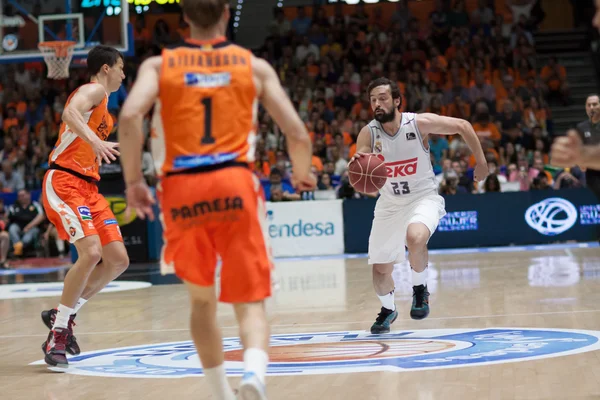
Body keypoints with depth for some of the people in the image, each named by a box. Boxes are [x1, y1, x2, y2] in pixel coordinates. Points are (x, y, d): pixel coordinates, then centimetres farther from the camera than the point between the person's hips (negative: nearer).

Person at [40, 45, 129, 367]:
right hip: (64, 183, -10)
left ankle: (62, 315, 13)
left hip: (88, 187, 10)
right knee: (91, 252, -24)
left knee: (118, 260, 2)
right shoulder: (94, 90, -6)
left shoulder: (102, 100, 23)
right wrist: (96, 142, -43)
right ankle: (58, 333, -14)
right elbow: (70, 113, -30)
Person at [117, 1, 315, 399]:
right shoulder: (255, 66, 13)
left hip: (181, 189, 1)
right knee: (250, 302, 1)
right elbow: (298, 134, 6)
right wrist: (304, 174, 26)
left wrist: (134, 180, 1)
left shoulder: (159, 65, 12)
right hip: (234, 185, -1)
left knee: (202, 300, 20)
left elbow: (129, 117, -8)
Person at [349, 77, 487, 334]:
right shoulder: (368, 133, -13)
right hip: (389, 203, 3)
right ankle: (388, 310, 39)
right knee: (380, 269, 8)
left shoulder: (420, 123, -17)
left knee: (415, 237, -36)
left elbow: (462, 126, -4)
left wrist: (481, 162, 0)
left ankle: (420, 289, -9)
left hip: (423, 197, -3)